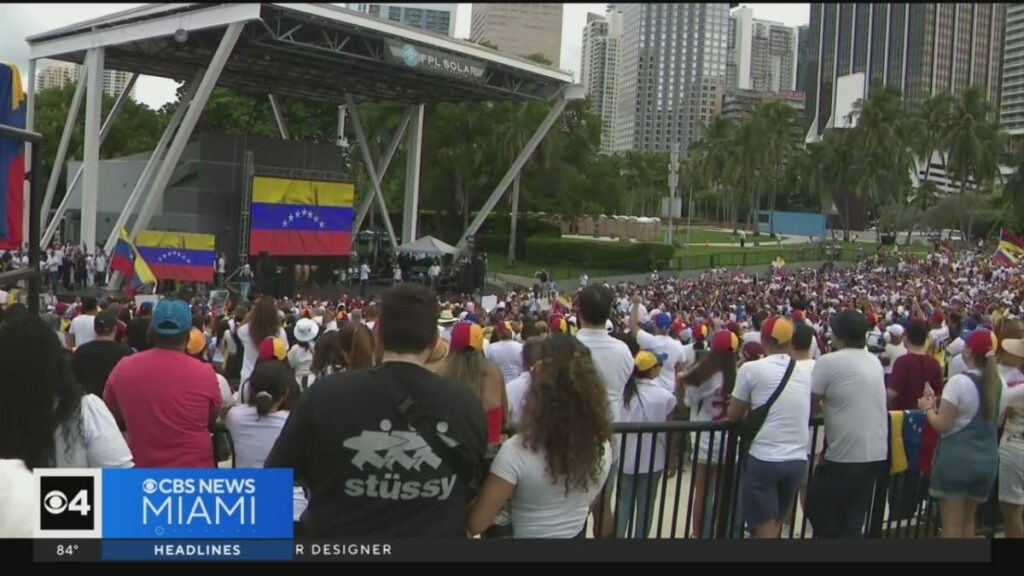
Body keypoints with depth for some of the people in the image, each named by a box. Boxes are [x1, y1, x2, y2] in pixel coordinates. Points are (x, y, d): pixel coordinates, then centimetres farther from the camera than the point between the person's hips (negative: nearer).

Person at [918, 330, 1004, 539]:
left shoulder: (959, 382, -16)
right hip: (987, 459, 6)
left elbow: (942, 425, -16)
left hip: (956, 457, -6)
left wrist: (927, 408, 2)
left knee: (952, 523, 2)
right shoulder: (1000, 384, 3)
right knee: (968, 519, 19)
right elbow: (996, 420, 16)